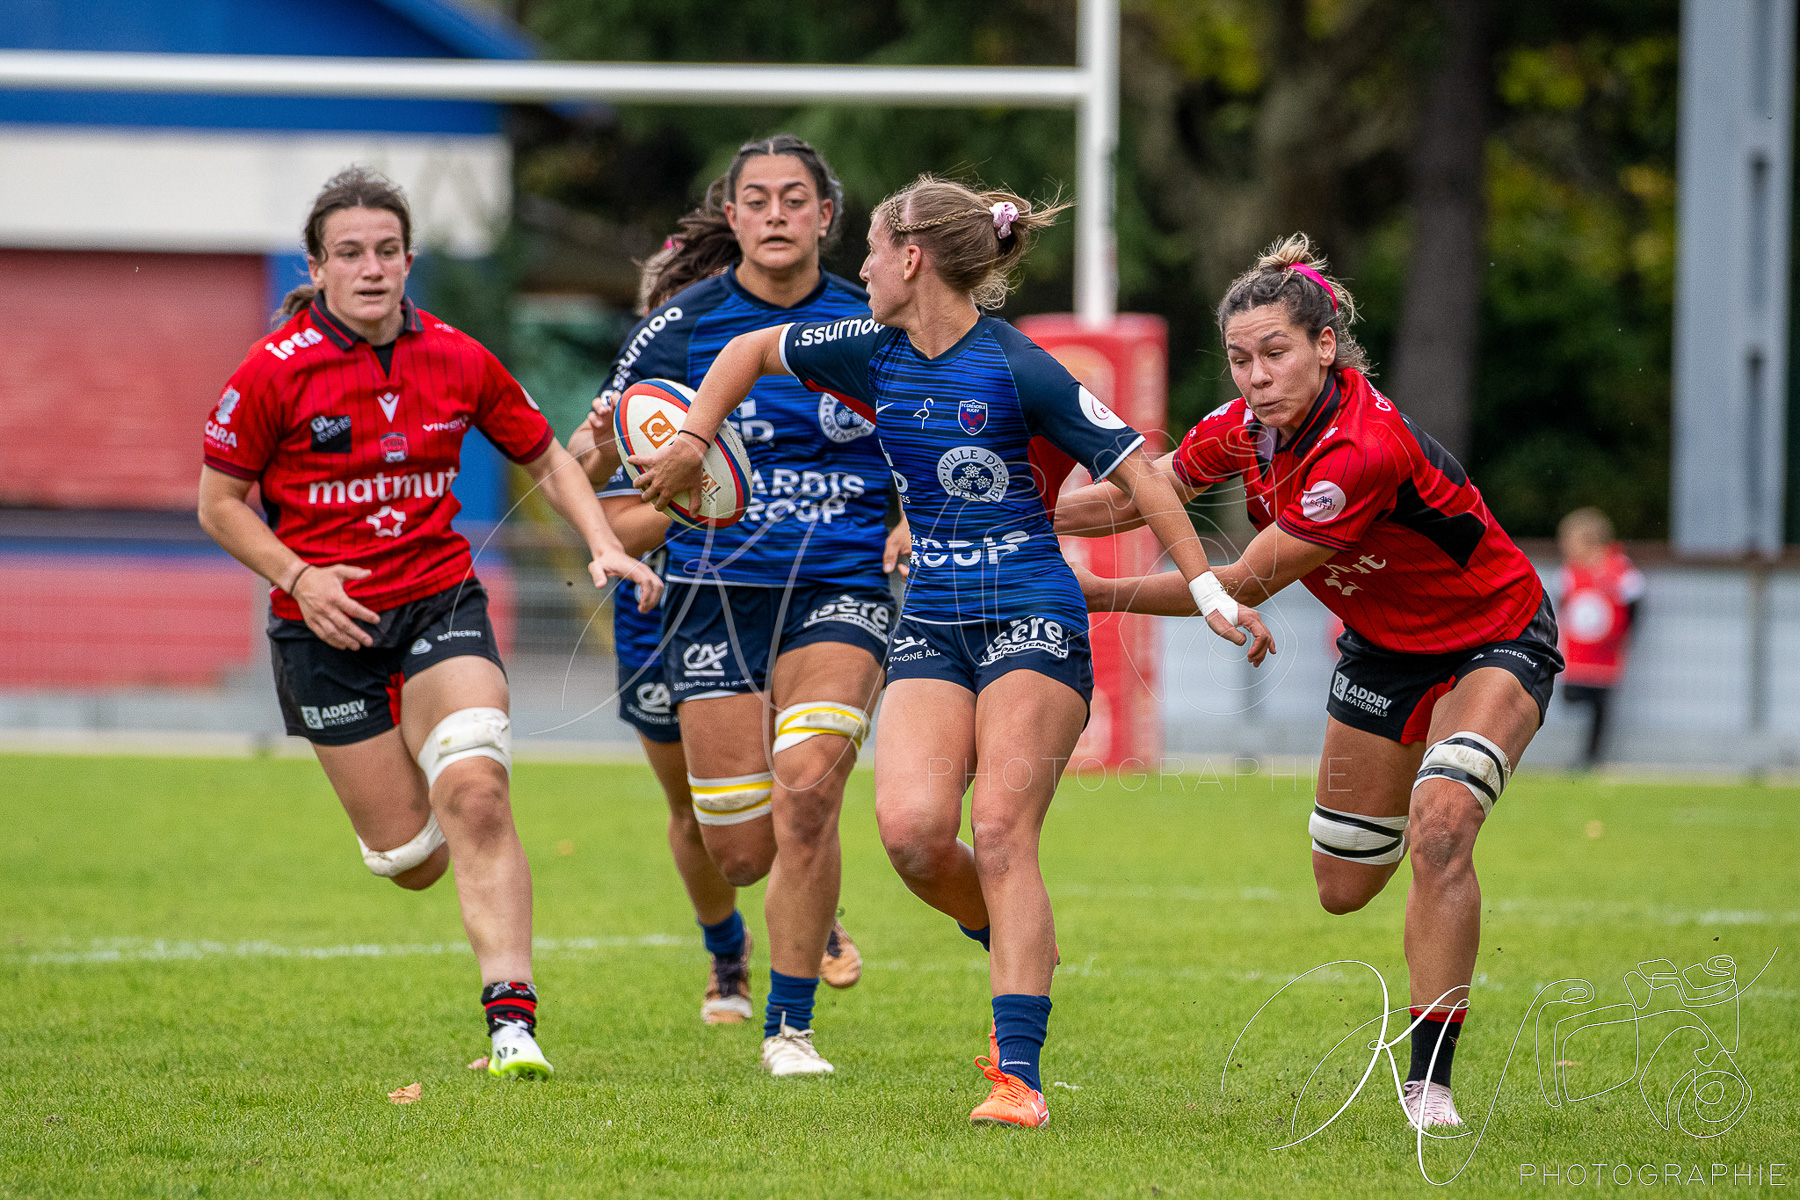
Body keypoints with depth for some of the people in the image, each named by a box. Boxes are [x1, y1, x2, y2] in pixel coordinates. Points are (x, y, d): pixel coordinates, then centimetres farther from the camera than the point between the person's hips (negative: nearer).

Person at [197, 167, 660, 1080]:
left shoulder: (458, 361, 0)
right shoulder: (277, 370, -8)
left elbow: (545, 459, 13)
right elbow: (220, 501, 0)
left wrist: (605, 548, -1)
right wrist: (297, 577, -14)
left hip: (441, 601, 1)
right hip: (326, 626, -1)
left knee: (476, 793, -24)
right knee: (411, 859, 0)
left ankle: (512, 1020, -24)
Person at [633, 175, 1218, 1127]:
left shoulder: (1019, 370, -12)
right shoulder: (875, 354, 6)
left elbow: (1136, 475, -9)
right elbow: (750, 350, 24)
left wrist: (1208, 589, -13)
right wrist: (691, 441, 17)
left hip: (1032, 622, -5)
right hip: (931, 629, 5)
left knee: (1000, 836, -16)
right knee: (911, 829, -16)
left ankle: (1017, 1075, -16)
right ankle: (1018, 948, 14)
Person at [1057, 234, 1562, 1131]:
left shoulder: (1363, 451, -37)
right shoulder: (1248, 426, -14)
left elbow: (1244, 585, -30)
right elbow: (1135, 497, 4)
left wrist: (1097, 595, -22)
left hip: (1496, 642, -7)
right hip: (1383, 646, 7)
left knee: (1438, 828, -30)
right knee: (1343, 887, 12)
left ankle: (1428, 1077, -21)